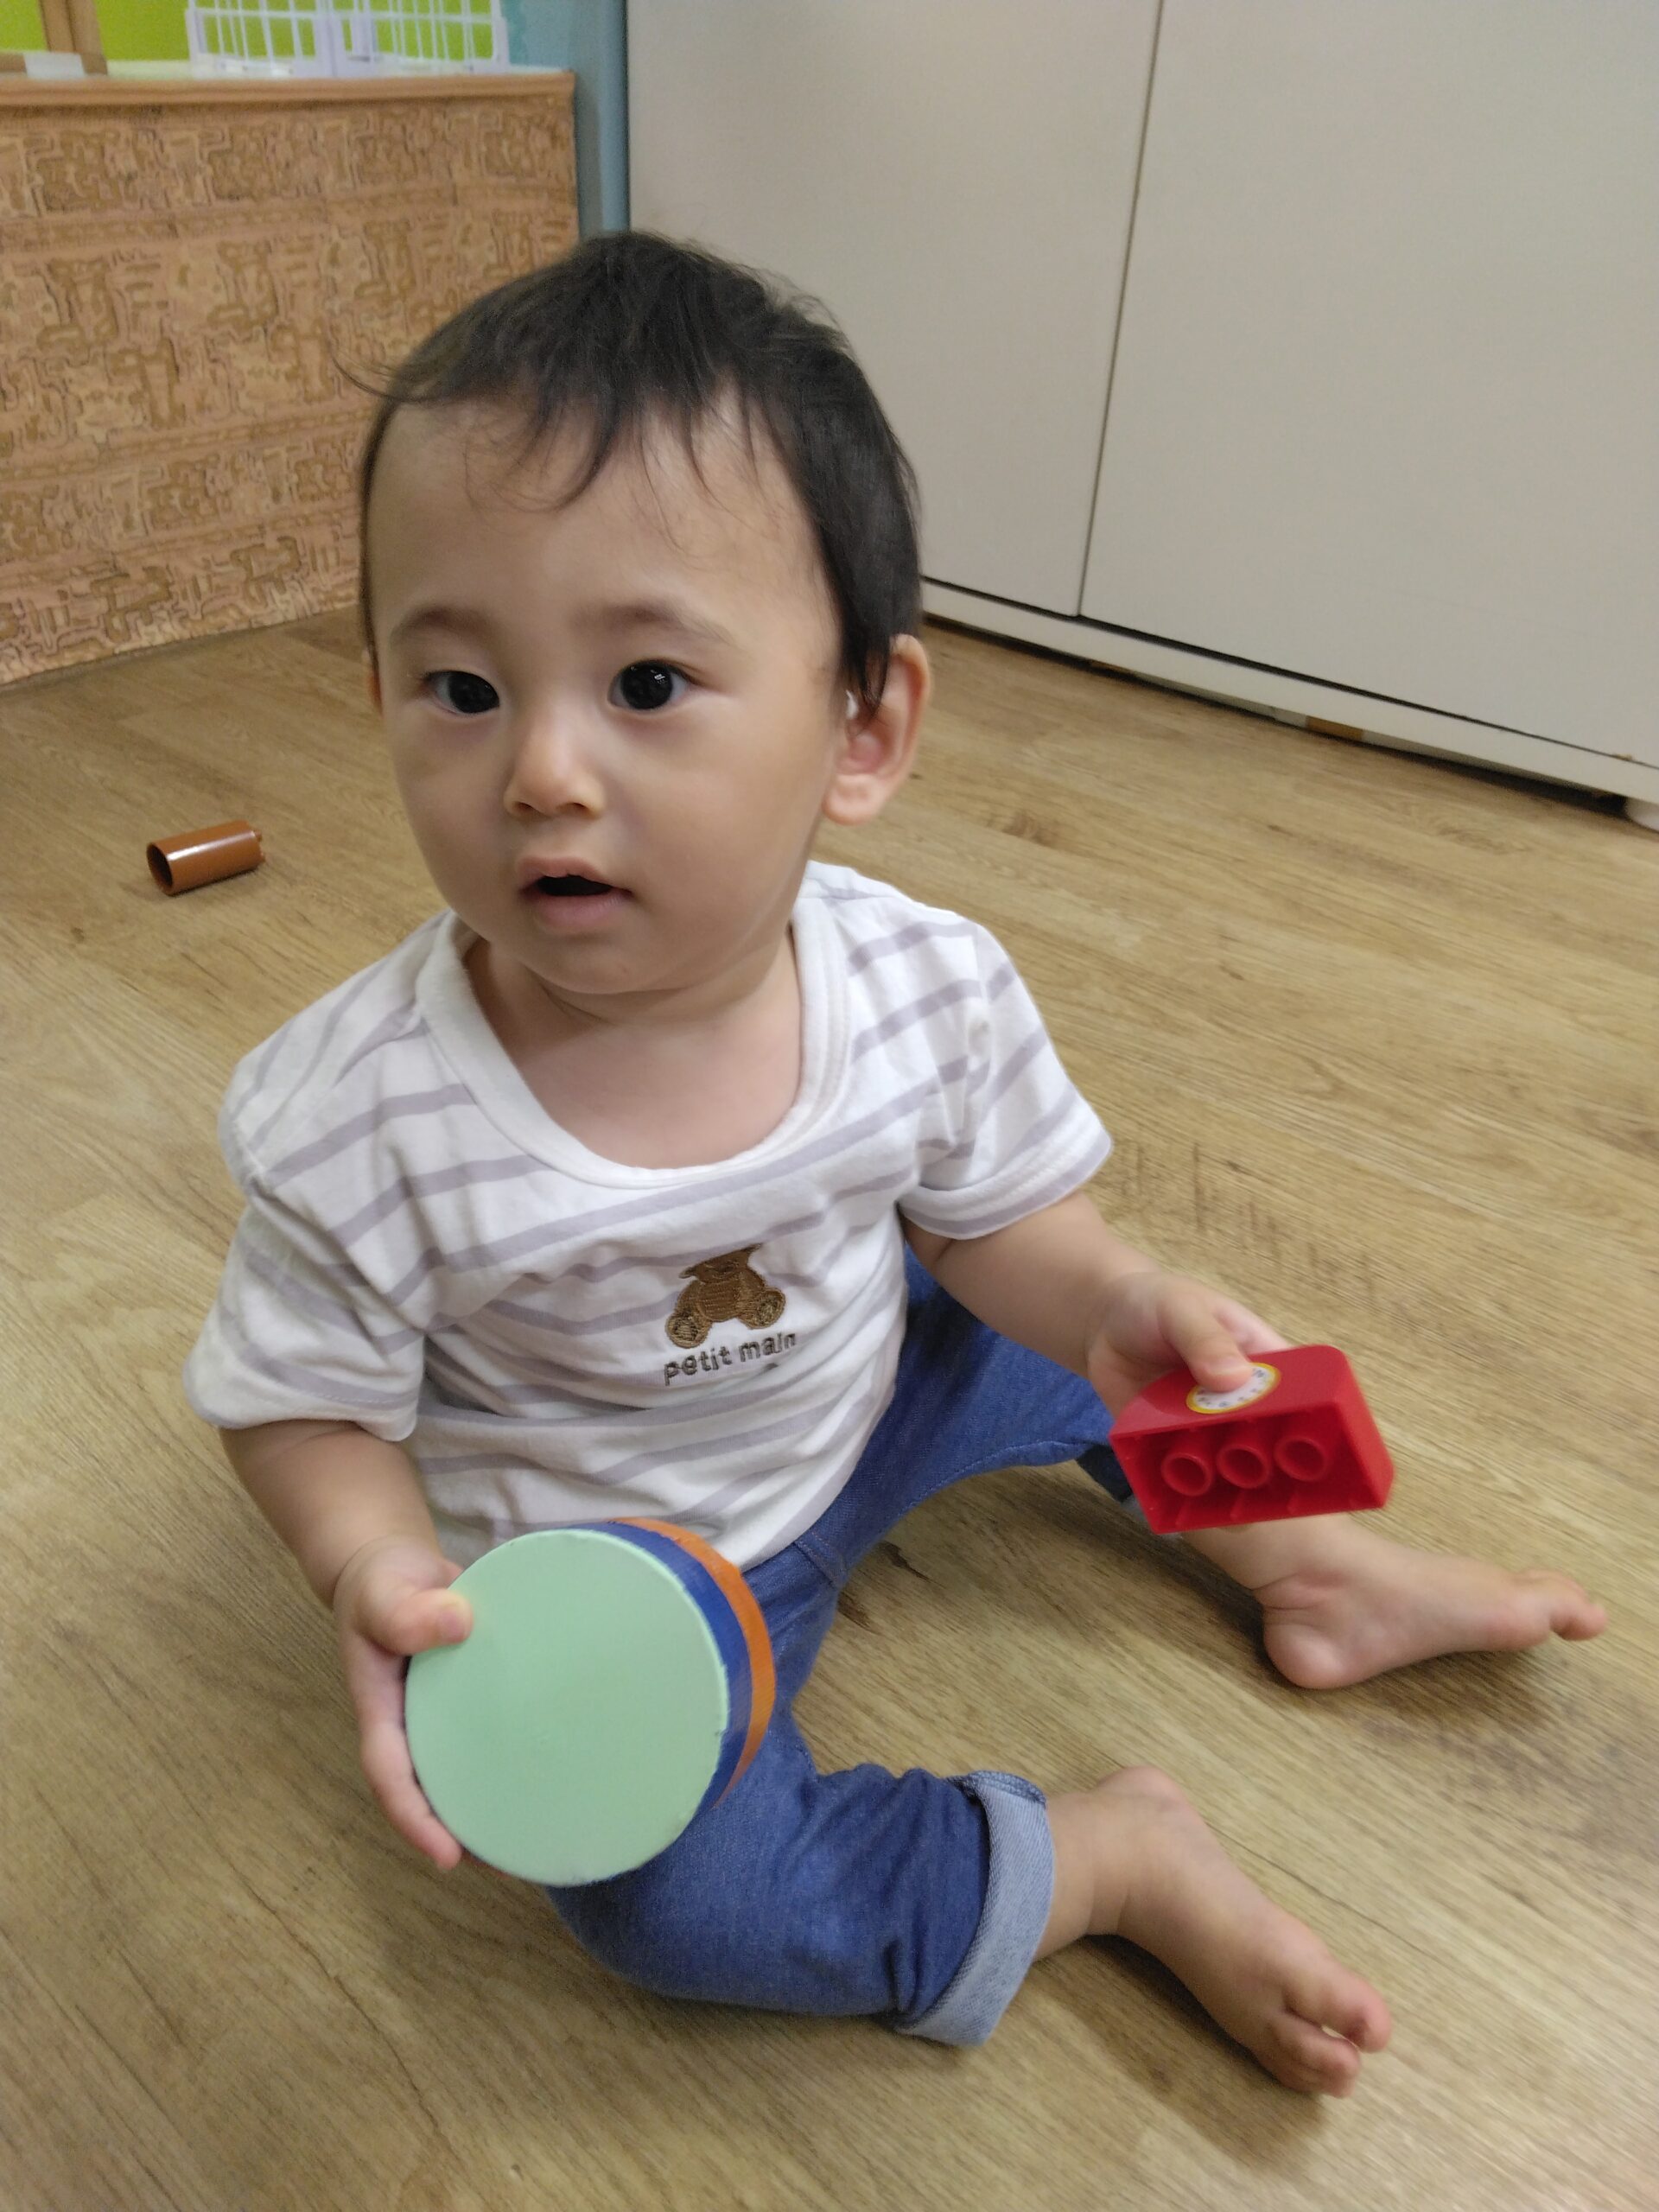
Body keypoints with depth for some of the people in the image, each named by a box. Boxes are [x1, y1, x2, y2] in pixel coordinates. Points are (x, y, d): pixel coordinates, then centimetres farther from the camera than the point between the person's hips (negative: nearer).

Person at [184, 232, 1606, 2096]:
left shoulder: (929, 989, -22)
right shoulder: (357, 1123, -30)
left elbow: (998, 1224, -6)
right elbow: (304, 1402, -15)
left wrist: (1116, 1308, -26)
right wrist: (382, 1573, -34)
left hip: (861, 1397, 4)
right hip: (601, 1565, -3)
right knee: (674, 1900, -21)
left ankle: (1310, 1569, 32)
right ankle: (1115, 1851, 0)